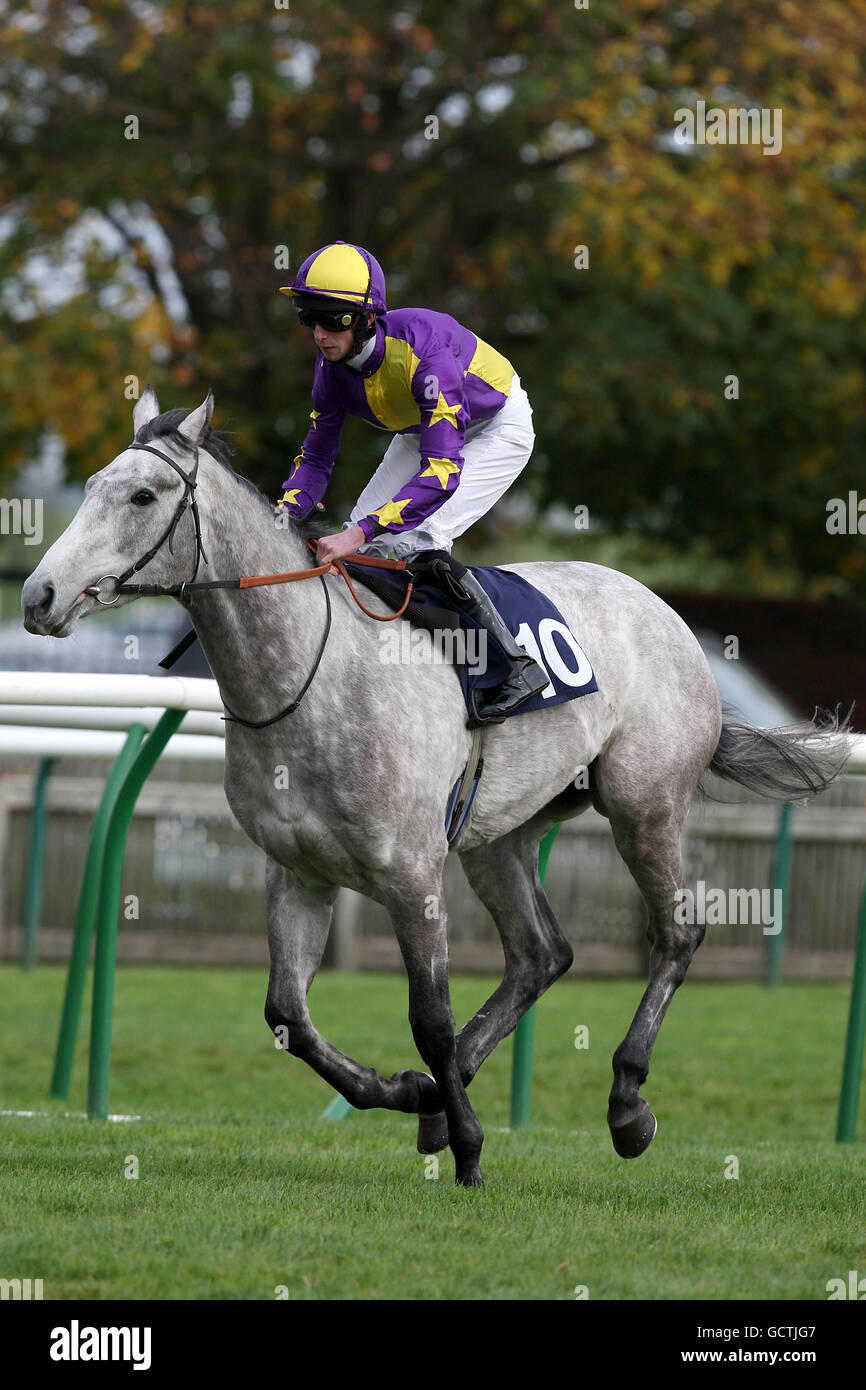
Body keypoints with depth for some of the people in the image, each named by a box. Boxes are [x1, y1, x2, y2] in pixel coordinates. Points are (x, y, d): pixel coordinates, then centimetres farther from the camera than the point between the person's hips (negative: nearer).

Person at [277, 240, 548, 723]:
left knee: (413, 543, -23)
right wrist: (287, 512, -28)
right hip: (424, 431, 8)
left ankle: (518, 666, -17)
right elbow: (316, 456, -7)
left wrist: (364, 532, -52)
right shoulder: (333, 365, -18)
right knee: (359, 544, -4)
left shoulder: (423, 351, -40)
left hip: (496, 430, -8)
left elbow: (443, 471, -46)